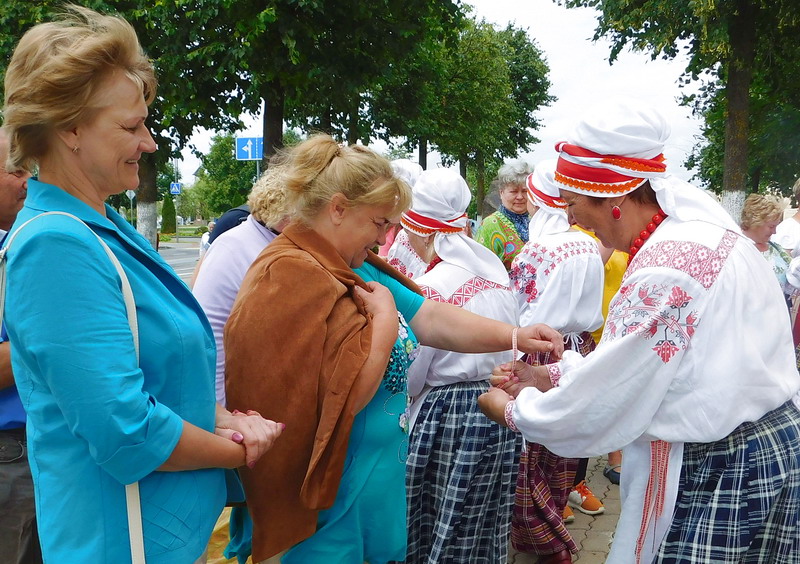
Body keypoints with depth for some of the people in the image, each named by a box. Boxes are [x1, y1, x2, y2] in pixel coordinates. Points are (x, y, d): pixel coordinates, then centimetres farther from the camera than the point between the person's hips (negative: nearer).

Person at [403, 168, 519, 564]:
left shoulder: (430, 288, -18)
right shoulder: (496, 272, 3)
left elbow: (409, 378, -12)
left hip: (447, 415, -7)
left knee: (441, 527, 10)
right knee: (483, 526, 20)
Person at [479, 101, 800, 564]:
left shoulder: (663, 273, -27)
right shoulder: (697, 228, 4)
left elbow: (600, 406, -19)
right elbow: (634, 359, 12)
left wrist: (513, 411, -3)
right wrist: (554, 375, 10)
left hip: (718, 477, -9)